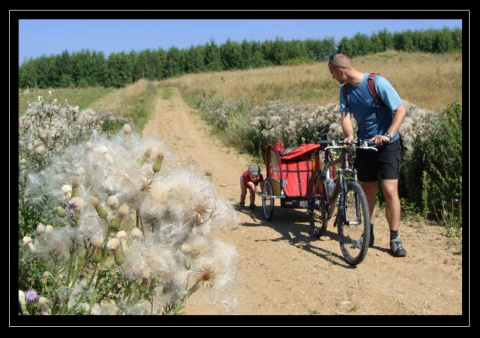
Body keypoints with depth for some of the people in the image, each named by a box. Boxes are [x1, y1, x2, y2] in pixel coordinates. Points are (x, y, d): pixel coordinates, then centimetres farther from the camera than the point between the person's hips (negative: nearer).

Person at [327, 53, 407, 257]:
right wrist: (349, 135, -28)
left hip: (388, 145, -5)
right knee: (368, 190, 10)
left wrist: (388, 135, -29)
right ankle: (369, 233, 22)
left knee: (390, 190, -10)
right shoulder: (345, 90, 1)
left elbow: (401, 109, -18)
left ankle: (395, 238, 0)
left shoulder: (377, 82, -17)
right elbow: (345, 115, -7)